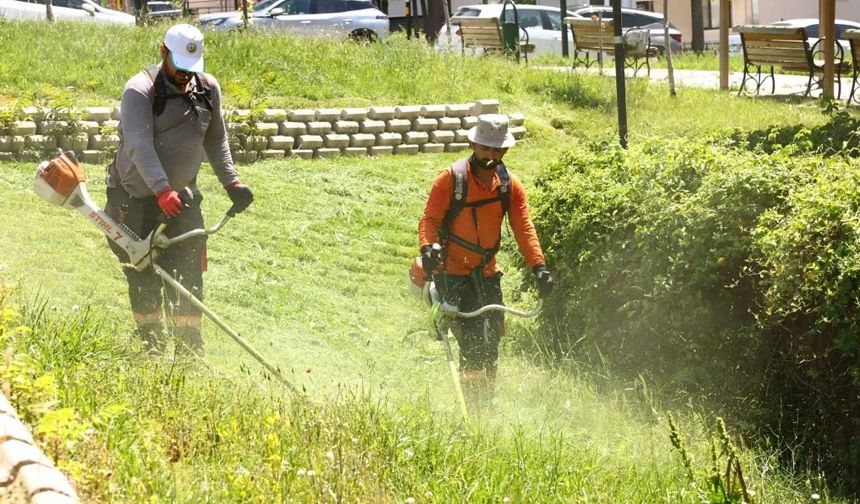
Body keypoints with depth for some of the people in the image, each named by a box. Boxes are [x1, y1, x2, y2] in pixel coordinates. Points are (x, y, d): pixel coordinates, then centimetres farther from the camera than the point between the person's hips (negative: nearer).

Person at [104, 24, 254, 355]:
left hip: (182, 198, 4)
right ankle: (152, 351, 14)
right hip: (136, 200, -4)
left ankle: (190, 354, 1)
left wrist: (231, 182, 8)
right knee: (144, 281, 1)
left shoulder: (208, 89, 3)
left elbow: (215, 140, 17)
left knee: (188, 279, -3)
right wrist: (162, 190, -39)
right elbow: (139, 145, -28)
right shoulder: (140, 90, -16)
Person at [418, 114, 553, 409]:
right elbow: (430, 218, -11)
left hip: (488, 274, 5)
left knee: (490, 343, 8)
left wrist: (539, 266, -14)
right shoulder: (451, 178, -8)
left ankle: (485, 403, 22)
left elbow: (524, 228, -1)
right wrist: (427, 249, -31)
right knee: (472, 342, -16)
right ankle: (471, 406, -11)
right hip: (454, 273, -5)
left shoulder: (510, 185, 5)